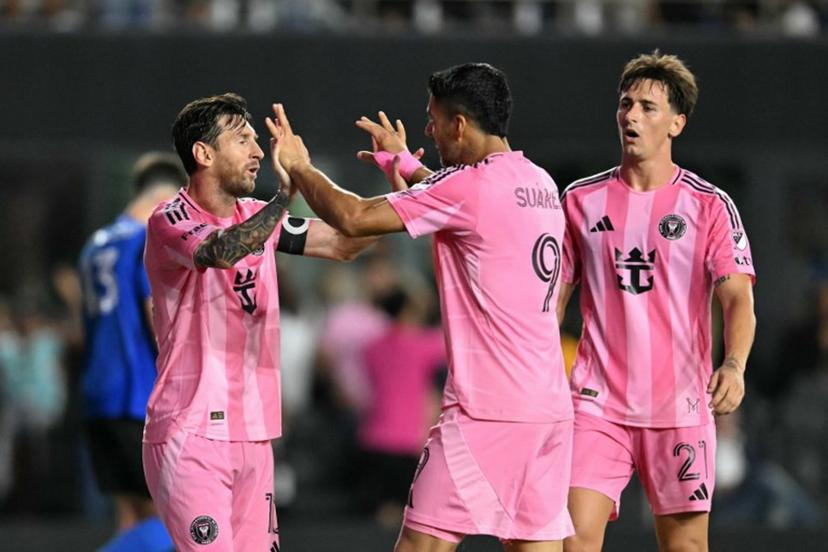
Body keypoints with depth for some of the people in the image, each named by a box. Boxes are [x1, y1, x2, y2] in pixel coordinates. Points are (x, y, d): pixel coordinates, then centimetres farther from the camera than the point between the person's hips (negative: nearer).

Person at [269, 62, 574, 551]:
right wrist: (405, 165, 47)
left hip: (487, 410, -8)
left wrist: (300, 167, 7)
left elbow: (353, 218, -10)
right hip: (549, 406, 8)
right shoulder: (540, 184, 14)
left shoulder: (468, 185, -11)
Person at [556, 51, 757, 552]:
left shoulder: (709, 205, 1)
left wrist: (734, 366, -26)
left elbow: (738, 299, -7)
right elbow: (553, 298, 14)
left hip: (681, 408, -1)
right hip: (598, 404, 1)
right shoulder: (581, 200, 8)